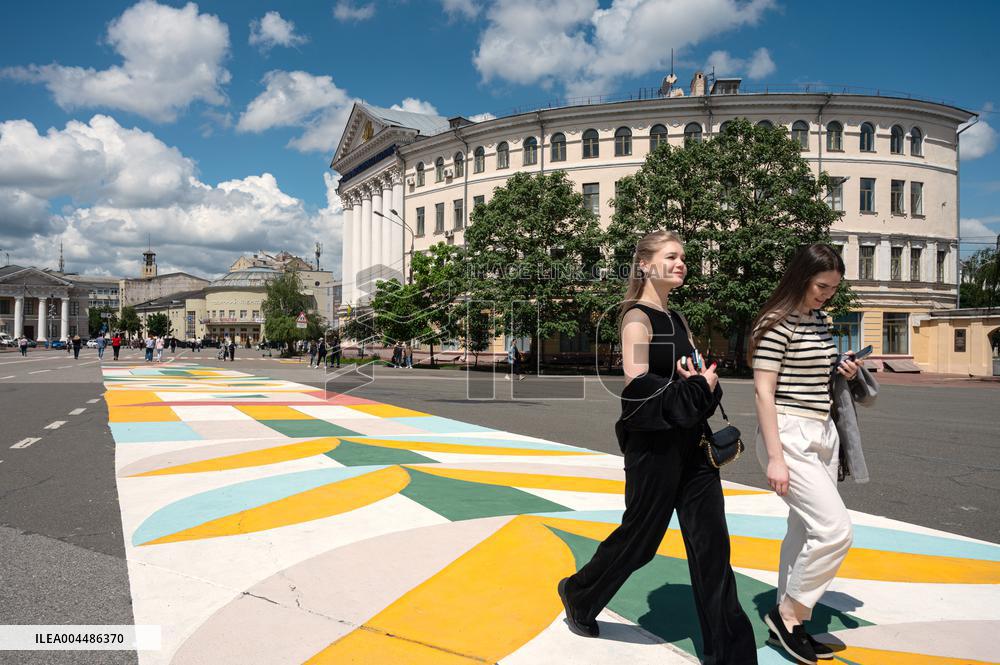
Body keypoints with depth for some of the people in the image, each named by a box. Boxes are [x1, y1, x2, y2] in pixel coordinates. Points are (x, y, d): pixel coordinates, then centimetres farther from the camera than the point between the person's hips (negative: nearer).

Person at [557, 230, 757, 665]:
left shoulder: (676, 320, 14)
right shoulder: (638, 317, -10)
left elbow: (702, 373, 15)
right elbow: (637, 383, -22)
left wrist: (700, 380, -8)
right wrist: (696, 390, -14)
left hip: (691, 445, 7)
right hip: (654, 446, -7)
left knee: (711, 544, 6)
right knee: (640, 536, 7)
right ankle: (578, 594, 33)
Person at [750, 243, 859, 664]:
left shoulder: (820, 320, 12)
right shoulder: (778, 323, -13)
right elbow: (763, 391, -16)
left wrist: (843, 373, 4)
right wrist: (775, 457, -20)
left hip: (822, 435, 9)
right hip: (790, 436, -9)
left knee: (806, 532, 11)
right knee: (835, 530, -13)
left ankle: (788, 623, 23)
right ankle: (787, 613, 5)